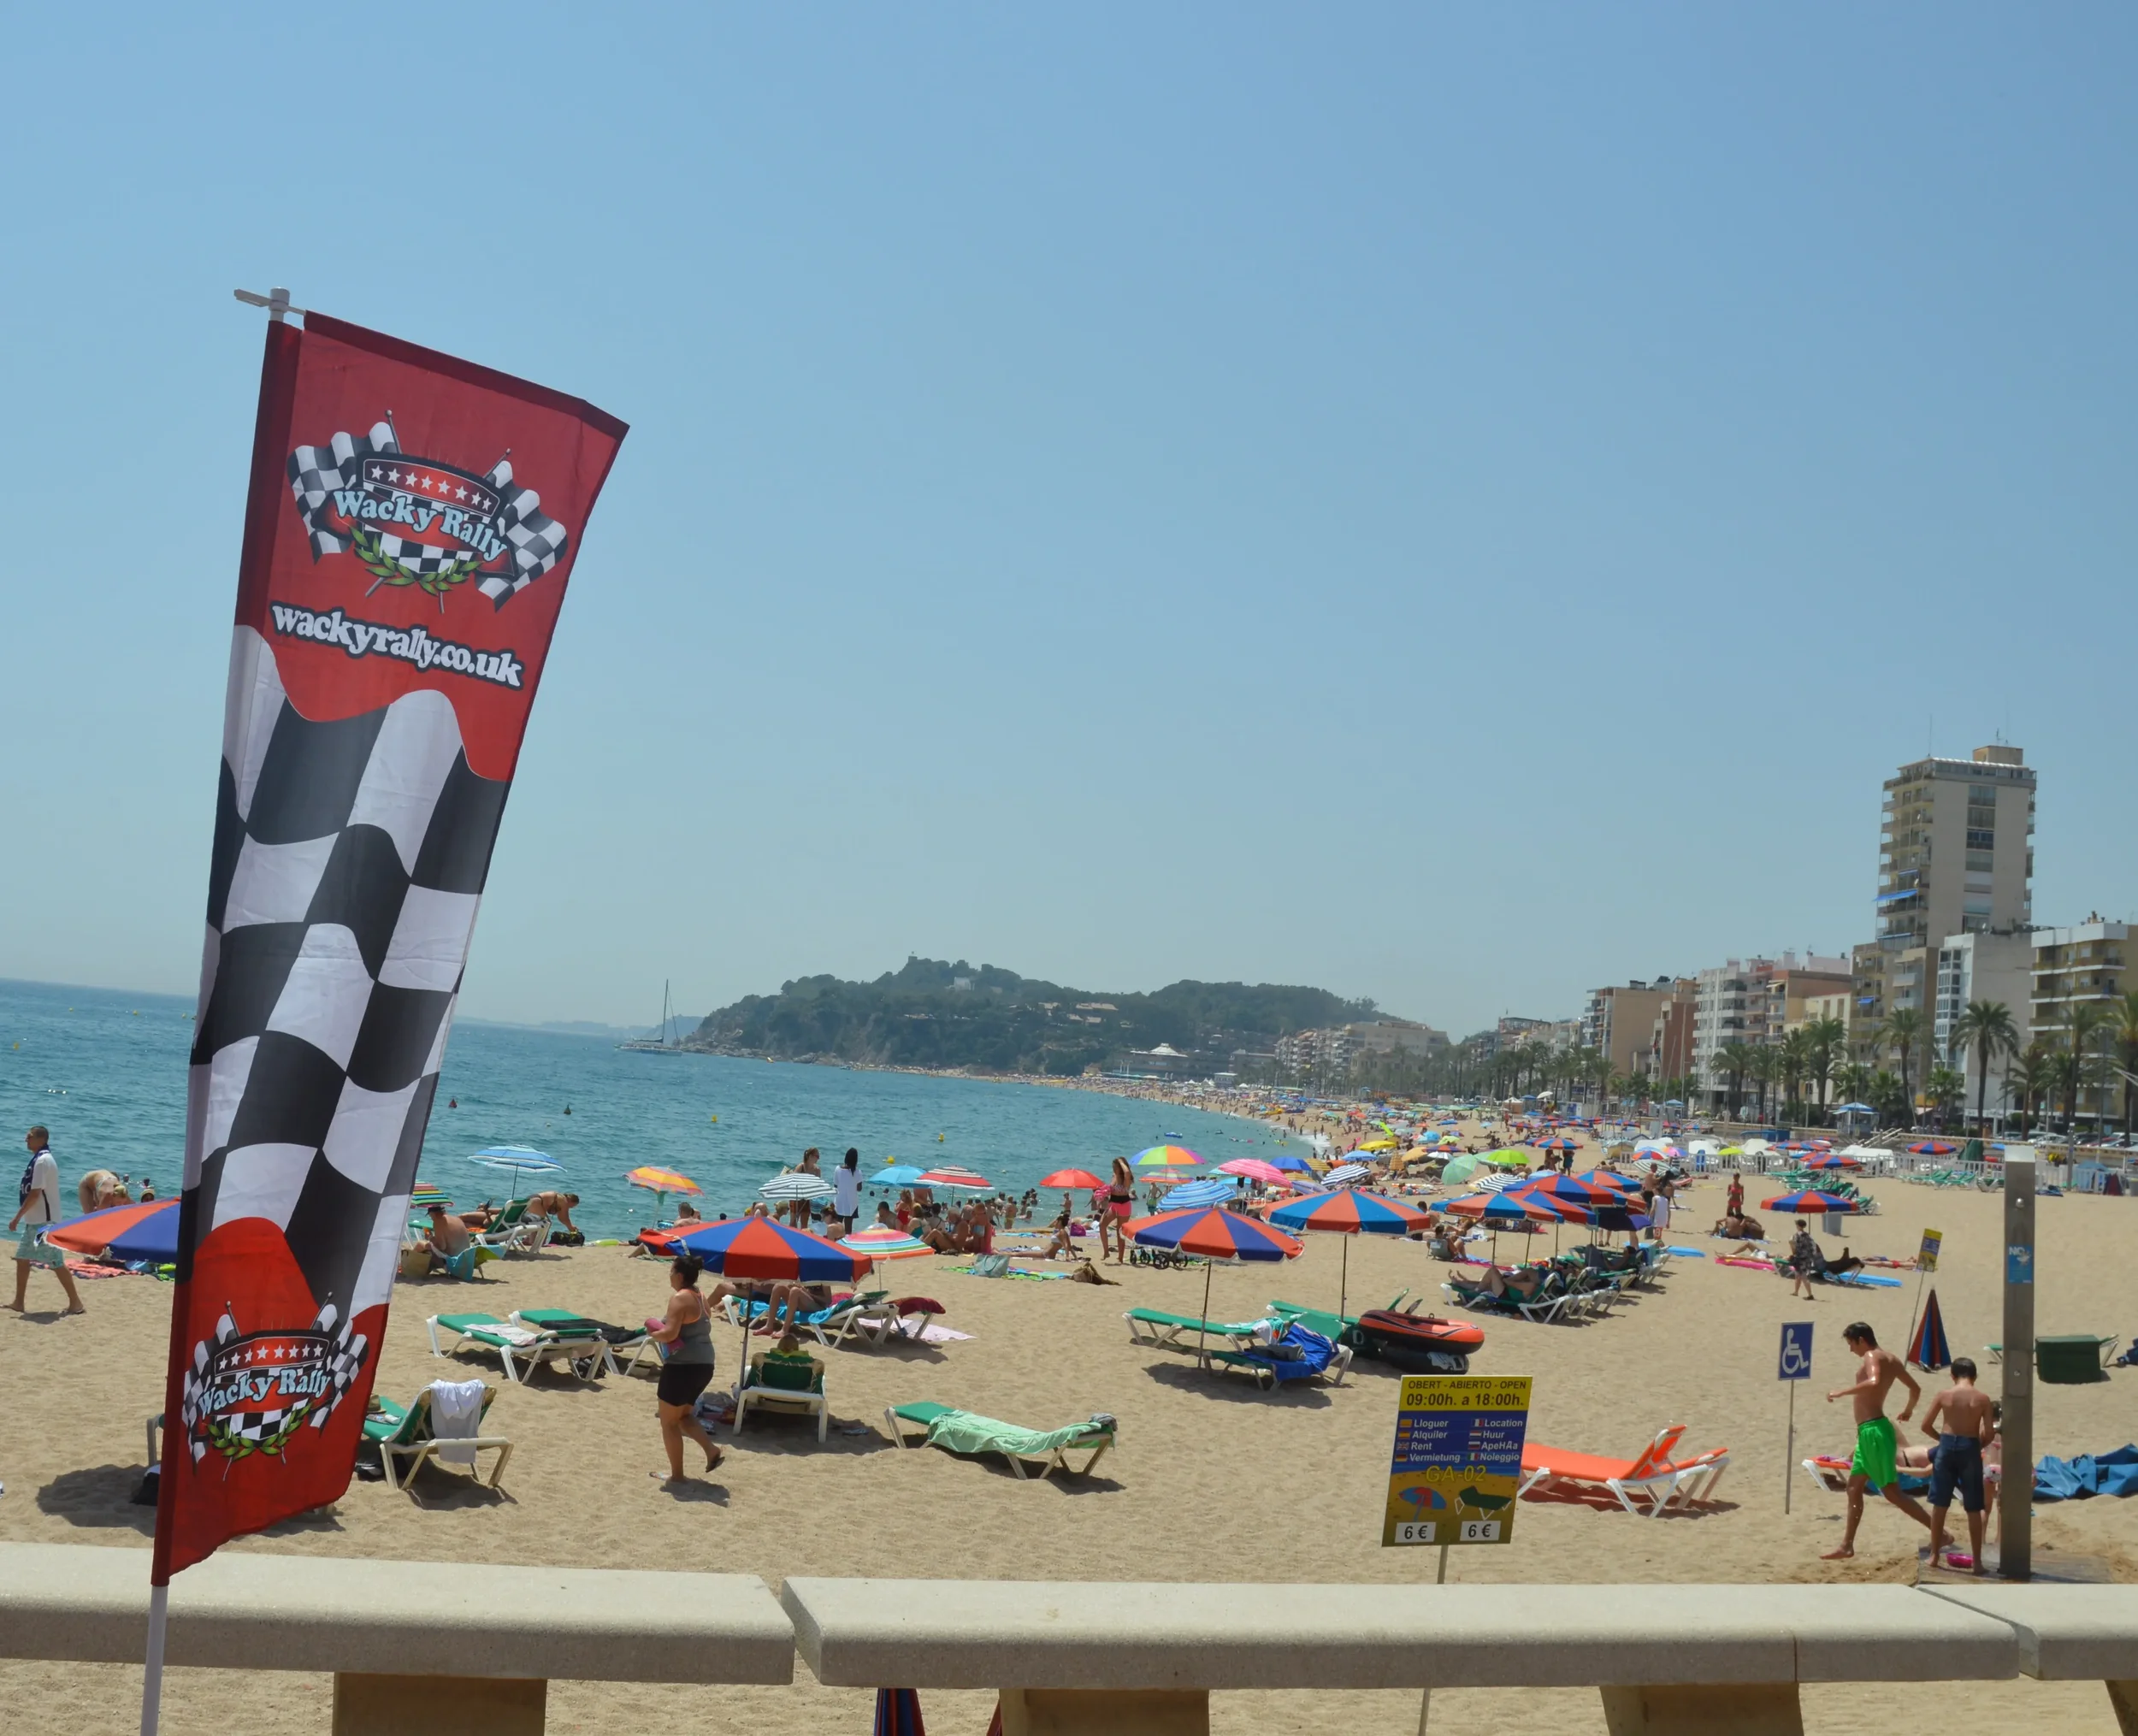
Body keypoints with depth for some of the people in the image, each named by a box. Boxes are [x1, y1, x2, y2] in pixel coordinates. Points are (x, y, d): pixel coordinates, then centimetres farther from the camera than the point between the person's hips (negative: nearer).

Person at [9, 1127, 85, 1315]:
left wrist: (17, 1217, -20)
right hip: (36, 1220, 10)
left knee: (56, 1262, -7)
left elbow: (35, 1194, -23)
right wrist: (22, 1216, 22)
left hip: (44, 1220, -10)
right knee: (22, 1258, 13)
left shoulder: (42, 1161, -19)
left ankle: (76, 1303, -3)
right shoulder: (41, 1159, 12)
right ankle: (19, 1302, 20)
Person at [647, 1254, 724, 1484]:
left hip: (683, 1366, -9)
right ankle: (712, 1451, 6)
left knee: (668, 1421, 6)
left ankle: (676, 1474, 10)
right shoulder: (701, 1297, 13)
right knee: (683, 1416, 23)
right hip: (704, 1365, 9)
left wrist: (653, 1334, -4)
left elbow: (670, 1333, -24)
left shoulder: (680, 1298, -15)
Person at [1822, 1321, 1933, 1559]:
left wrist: (1842, 1392, -25)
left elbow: (1874, 1382, -33)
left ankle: (1938, 1532, -3)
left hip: (1874, 1431, -10)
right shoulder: (1890, 1359, 15)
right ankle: (1847, 1546, 18)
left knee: (1892, 1492, -7)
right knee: (1854, 1488, 14)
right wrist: (1908, 1410, 44)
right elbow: (1915, 1388, 25)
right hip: (1868, 1432, 10)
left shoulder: (1872, 1357, -12)